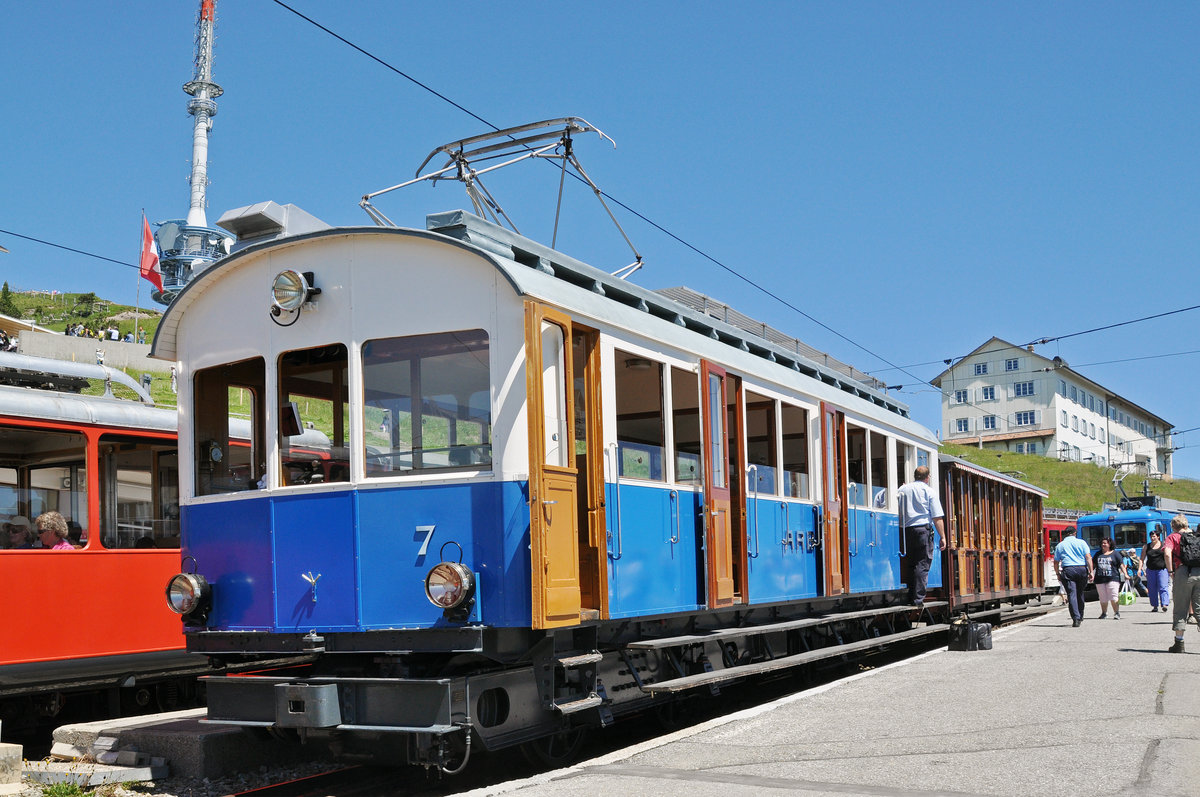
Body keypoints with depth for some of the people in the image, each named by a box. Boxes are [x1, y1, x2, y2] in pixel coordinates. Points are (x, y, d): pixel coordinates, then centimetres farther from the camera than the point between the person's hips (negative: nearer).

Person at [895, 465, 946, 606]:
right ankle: (918, 598, -9)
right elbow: (937, 517, -2)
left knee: (911, 563, 13)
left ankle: (910, 597, 13)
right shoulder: (929, 491, 2)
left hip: (905, 530, 4)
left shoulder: (902, 489, 14)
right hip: (923, 528, -4)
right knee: (923, 565, -4)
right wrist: (942, 537, -1)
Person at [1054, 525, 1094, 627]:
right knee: (1080, 593, 17)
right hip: (1082, 569, 1)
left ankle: (1076, 619, -18)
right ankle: (1080, 617, 29)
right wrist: (1091, 571, -2)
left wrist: (1058, 574, 19)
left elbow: (1056, 563, 10)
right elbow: (1088, 557, -1)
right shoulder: (1081, 542, 8)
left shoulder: (1060, 545, 11)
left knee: (1072, 594, -6)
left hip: (1068, 570, -1)